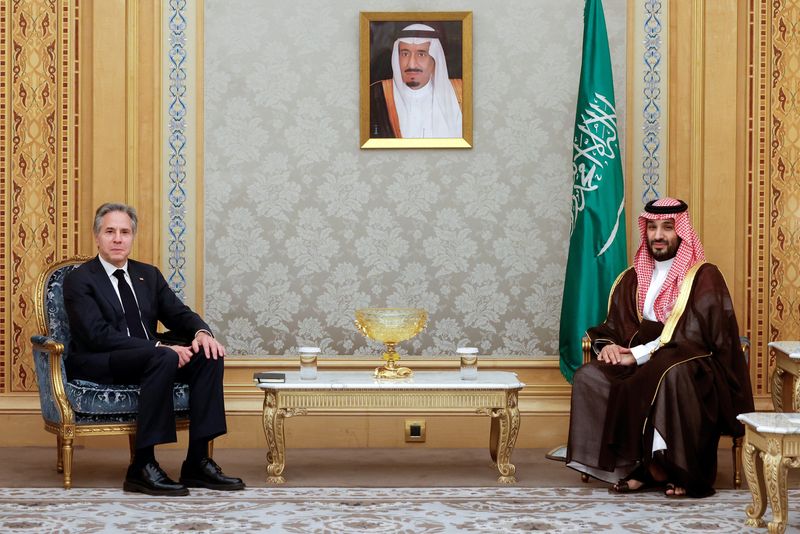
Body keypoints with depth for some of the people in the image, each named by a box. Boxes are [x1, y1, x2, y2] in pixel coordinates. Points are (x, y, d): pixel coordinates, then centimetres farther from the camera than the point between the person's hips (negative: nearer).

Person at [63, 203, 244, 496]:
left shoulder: (148, 274, 17)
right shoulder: (79, 280, -5)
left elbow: (179, 314, 11)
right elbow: (99, 334, -18)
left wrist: (201, 332, -15)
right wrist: (160, 347, -26)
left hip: (146, 359, 7)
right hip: (98, 366, -7)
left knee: (208, 354, -16)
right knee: (164, 358, -34)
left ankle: (197, 462, -18)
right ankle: (142, 467, -32)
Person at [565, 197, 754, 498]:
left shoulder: (703, 277, -2)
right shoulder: (633, 278, 17)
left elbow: (696, 335, -14)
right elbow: (613, 325, 18)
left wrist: (639, 354, -19)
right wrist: (607, 346, -8)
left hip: (691, 367, -5)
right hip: (640, 366, 6)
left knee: (670, 376, -41)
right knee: (589, 376, -22)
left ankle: (670, 467, -28)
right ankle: (634, 465, -24)